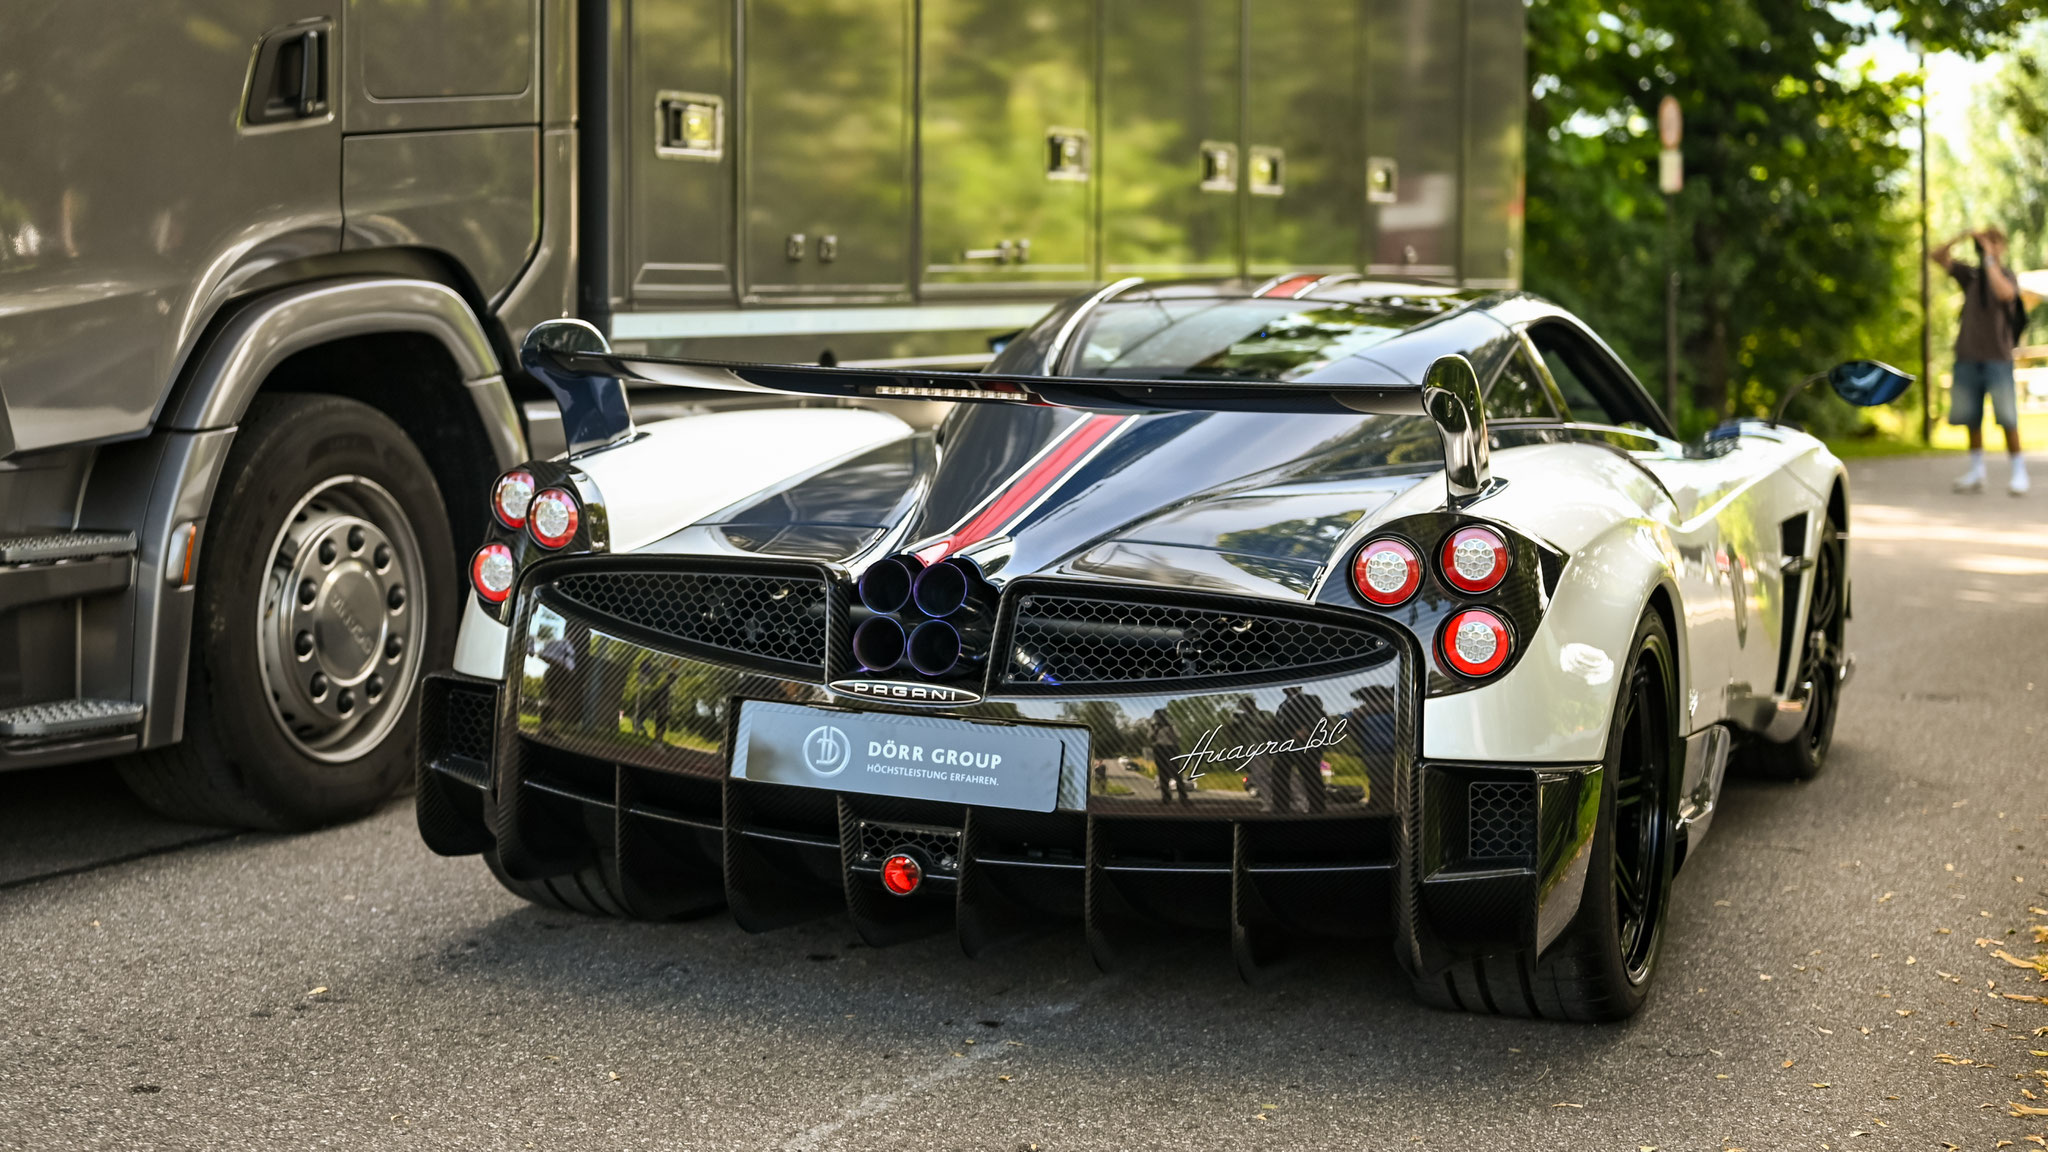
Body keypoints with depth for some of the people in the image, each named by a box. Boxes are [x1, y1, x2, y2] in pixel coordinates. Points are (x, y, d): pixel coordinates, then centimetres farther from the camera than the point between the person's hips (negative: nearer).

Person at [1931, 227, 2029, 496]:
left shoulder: (2008, 275, 1)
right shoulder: (1970, 274, 10)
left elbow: (2005, 293, -22)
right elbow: (1937, 256, 5)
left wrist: (1990, 259, -16)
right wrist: (1962, 238, -8)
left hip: (1997, 356, -4)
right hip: (1968, 355, 4)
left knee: (2007, 418, -7)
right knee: (1971, 417, 7)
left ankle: (2019, 473, -1)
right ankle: (1976, 472, 16)